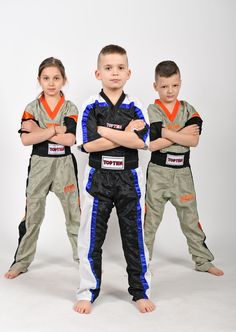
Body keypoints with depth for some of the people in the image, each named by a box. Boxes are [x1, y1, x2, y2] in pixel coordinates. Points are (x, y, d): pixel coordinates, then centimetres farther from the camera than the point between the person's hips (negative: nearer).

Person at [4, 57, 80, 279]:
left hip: (64, 165, 0)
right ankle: (21, 261, 22)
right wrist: (55, 129, -17)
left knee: (75, 213, 8)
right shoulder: (32, 108, 0)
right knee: (32, 214, 8)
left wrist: (39, 130, -16)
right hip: (39, 164, 0)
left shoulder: (70, 108, -1)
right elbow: (26, 139, -14)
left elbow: (69, 139, -16)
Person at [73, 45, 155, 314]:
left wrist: (104, 130, -15)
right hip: (98, 177, -1)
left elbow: (140, 142, -14)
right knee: (92, 236, 7)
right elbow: (89, 145, -15)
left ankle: (140, 291, 27)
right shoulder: (91, 107, -3)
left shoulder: (135, 107, 1)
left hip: (129, 178, 1)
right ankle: (87, 291, 24)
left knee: (134, 235, 10)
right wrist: (125, 134, -14)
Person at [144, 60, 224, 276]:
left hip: (183, 172, 3)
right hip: (158, 171, -3)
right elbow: (152, 145, -20)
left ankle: (203, 261, 26)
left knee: (190, 218, 13)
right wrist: (182, 133, -15)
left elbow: (194, 140, -11)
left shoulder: (188, 110, 3)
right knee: (150, 218, 7)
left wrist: (167, 133, -19)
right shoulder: (152, 111, -7)